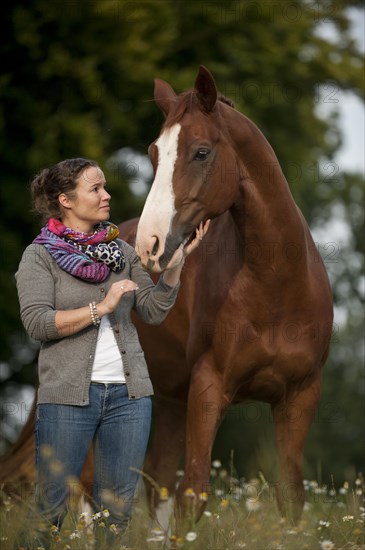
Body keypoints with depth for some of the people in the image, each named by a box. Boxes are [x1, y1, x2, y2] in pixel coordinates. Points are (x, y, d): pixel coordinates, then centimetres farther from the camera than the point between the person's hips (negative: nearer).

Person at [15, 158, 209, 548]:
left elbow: (154, 311, 8)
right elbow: (36, 322, -14)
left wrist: (177, 261, -3)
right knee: (49, 513, 0)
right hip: (68, 396, -4)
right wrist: (102, 307, -17)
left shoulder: (121, 251, 12)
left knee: (117, 514, 9)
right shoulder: (40, 255, -2)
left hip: (128, 394, 5)